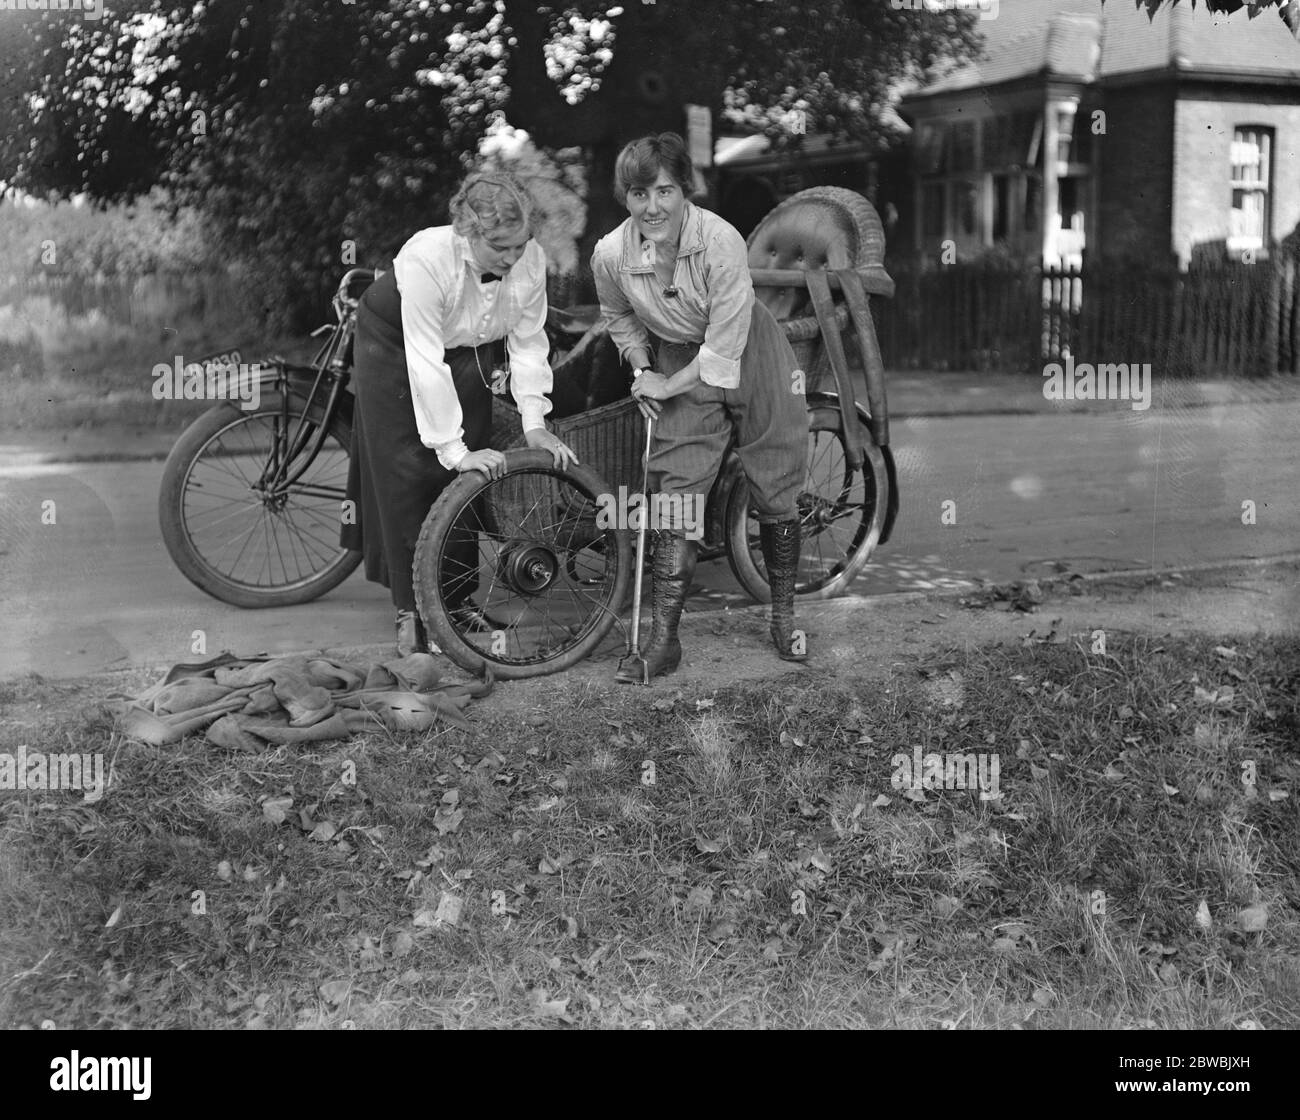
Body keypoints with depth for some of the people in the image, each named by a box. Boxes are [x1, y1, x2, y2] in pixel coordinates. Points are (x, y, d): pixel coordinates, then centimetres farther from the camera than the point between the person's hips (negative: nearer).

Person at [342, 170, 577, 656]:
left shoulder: (531, 259, -25)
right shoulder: (426, 258, -39)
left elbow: (528, 341, -15)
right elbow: (425, 363, -38)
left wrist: (534, 424, -23)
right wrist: (454, 449, -38)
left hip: (467, 353, 4)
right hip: (394, 347, -4)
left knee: (467, 478, 2)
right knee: (407, 476, -5)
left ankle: (457, 597, 16)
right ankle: (410, 611, 2)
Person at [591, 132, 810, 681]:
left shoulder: (721, 240, -29)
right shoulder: (611, 255, -18)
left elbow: (725, 345, -26)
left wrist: (667, 387, -18)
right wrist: (642, 371, -5)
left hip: (748, 357, -2)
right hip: (678, 366, 2)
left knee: (775, 490, 5)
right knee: (676, 497, -5)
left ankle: (784, 615, 25)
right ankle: (663, 637, 0)